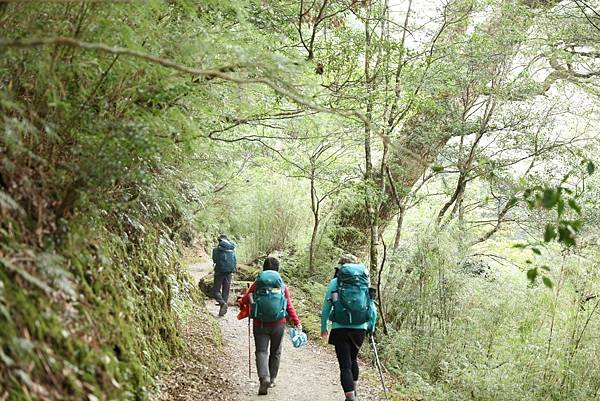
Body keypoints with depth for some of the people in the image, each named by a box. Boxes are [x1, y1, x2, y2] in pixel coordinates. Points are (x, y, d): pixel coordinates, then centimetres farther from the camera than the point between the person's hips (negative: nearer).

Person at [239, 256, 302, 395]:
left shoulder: (257, 284, -1)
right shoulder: (282, 286, 0)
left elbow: (243, 301, 0)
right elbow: (289, 306, -1)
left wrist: (243, 306, 23)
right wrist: (297, 322, 6)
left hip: (260, 325, -1)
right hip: (278, 324, 1)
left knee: (261, 352, 1)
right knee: (275, 352, 17)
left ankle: (264, 378, -21)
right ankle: (271, 379, 25)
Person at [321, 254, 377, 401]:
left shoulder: (335, 282, 1)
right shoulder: (365, 283, 7)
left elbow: (326, 307, 1)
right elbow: (373, 308, 8)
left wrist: (323, 327, 11)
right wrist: (371, 326, 21)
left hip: (340, 329, -3)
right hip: (360, 329, 3)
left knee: (345, 365, 0)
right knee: (353, 359, 25)